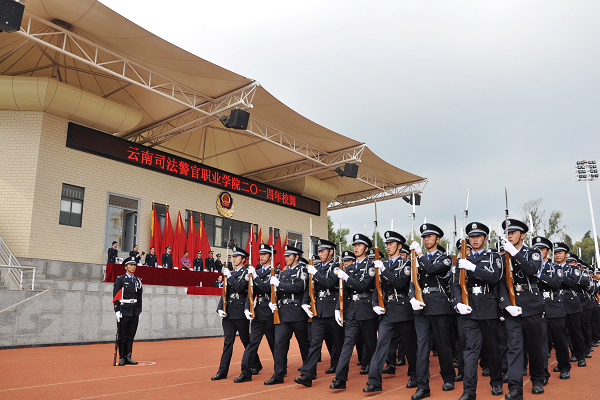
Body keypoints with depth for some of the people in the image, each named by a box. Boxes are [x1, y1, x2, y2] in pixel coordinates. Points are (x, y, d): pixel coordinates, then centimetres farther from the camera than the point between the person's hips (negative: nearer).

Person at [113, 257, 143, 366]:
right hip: (124, 311, -4)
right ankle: (122, 358, 8)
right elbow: (115, 296, -5)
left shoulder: (138, 280, 13)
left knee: (131, 336, 7)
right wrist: (117, 311, -12)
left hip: (135, 312, 5)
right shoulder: (120, 279, -1)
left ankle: (128, 357, 14)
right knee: (122, 336, 0)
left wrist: (139, 311, 12)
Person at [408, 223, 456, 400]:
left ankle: (448, 379, 27)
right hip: (421, 307, 4)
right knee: (421, 344, -2)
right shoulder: (419, 259, 16)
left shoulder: (445, 258, 3)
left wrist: (419, 253, -13)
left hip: (439, 306, -3)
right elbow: (413, 281, 8)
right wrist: (413, 299, -9)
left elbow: (432, 270, -17)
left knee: (442, 344, 6)